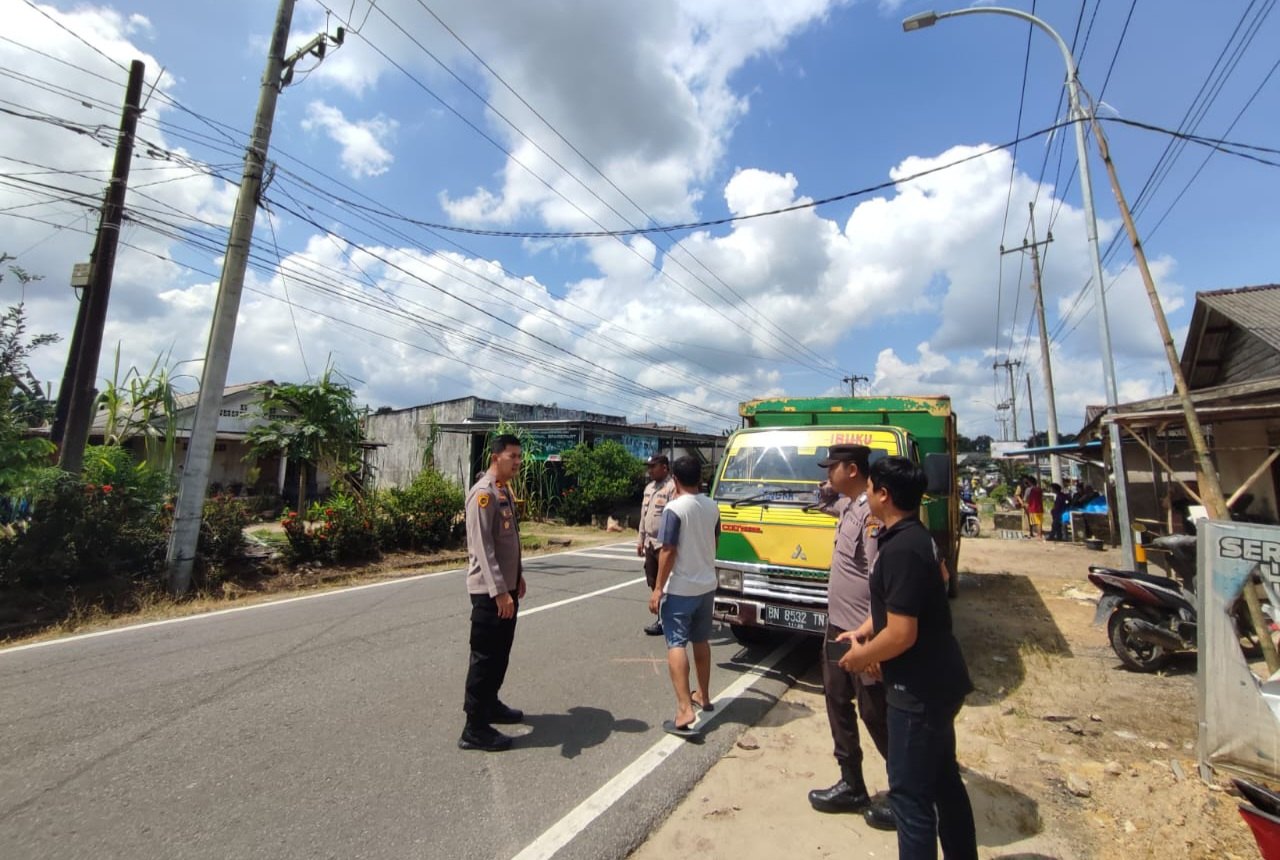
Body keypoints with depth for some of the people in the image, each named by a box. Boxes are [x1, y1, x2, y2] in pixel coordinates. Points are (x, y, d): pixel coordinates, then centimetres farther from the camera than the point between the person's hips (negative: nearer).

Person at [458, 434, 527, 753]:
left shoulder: (505, 491, 11)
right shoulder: (483, 493, -19)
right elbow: (482, 546, -25)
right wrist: (499, 591, -27)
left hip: (506, 586, 9)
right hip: (490, 591, -9)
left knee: (500, 653, 20)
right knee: (485, 656, 0)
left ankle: (491, 705, 36)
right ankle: (475, 729, 12)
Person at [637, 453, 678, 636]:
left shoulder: (672, 487, -15)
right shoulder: (649, 487, 15)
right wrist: (641, 540, 20)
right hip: (650, 543, 9)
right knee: (653, 583, 15)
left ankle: (664, 621, 8)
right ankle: (662, 617, 28)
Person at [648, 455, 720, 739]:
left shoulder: (674, 508, -18)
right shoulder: (712, 507, 3)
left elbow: (668, 552, -19)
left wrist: (658, 589, -13)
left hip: (679, 589, -7)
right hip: (707, 585, 7)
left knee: (676, 645, -3)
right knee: (701, 641, 20)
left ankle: (685, 711, -9)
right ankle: (703, 695, 34)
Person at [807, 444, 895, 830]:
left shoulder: (872, 512, -23)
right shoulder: (848, 504, 6)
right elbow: (825, 501, 31)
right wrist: (829, 486, 9)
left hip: (863, 632, -10)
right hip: (838, 624, 10)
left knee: (875, 713, 5)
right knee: (837, 702, 17)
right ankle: (852, 785, 32)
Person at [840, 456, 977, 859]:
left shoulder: (900, 549, -26)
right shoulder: (916, 536, 6)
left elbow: (902, 634, -27)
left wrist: (861, 656, -11)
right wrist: (864, 631, 11)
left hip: (918, 690, -10)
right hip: (939, 680, 10)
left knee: (910, 792, 4)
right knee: (943, 779, 24)